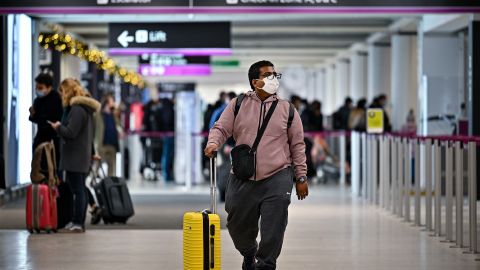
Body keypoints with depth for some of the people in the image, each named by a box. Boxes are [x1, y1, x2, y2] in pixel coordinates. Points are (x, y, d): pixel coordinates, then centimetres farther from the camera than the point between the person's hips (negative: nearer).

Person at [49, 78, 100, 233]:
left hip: (75, 157, -10)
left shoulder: (77, 109, -15)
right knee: (80, 190, 12)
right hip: (83, 156, 10)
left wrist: (58, 127, -4)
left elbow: (70, 132, -20)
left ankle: (77, 223, -9)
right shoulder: (85, 108, 17)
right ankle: (79, 223, 16)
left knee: (77, 190, -9)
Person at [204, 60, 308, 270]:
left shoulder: (287, 109, 6)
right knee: (238, 225, 12)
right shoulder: (238, 105, 6)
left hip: (277, 177, -1)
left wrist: (301, 177, 5)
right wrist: (213, 143, -19)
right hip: (243, 179, 1)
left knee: (273, 229, -6)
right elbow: (221, 128, 4)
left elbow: (297, 145, 8)